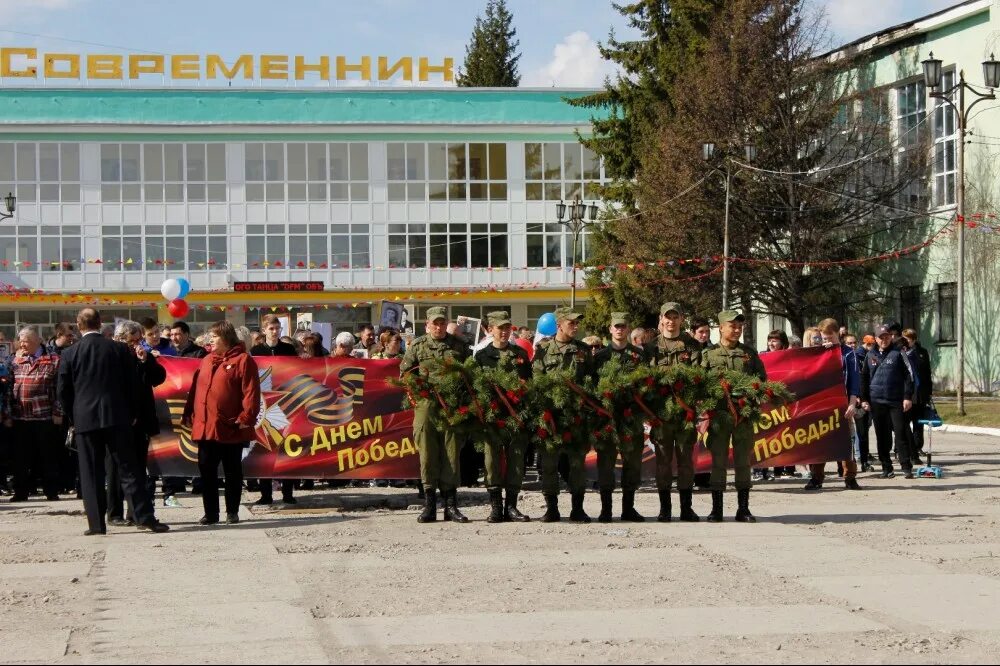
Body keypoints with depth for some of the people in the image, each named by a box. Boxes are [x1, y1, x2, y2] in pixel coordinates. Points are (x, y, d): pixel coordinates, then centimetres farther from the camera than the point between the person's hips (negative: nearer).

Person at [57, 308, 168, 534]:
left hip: (85, 420, 0)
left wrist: (73, 418, 15)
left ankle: (96, 523, 2)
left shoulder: (69, 354, -1)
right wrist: (132, 414, 13)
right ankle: (145, 517, -2)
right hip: (117, 417, 0)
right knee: (129, 469, 2)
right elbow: (133, 384, 3)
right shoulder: (120, 349, 0)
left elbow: (63, 391, 2)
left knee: (91, 473, 4)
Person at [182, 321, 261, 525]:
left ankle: (232, 512, 13)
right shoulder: (206, 361, 15)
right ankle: (210, 513, 11)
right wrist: (189, 415, 10)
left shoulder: (243, 360, -5)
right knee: (206, 471, 5)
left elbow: (251, 393, -11)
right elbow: (196, 389, 16)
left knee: (232, 471, 5)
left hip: (230, 429, -6)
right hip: (205, 428, 6)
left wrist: (246, 418, -17)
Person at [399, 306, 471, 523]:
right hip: (425, 405, -1)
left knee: (451, 453, 1)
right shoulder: (417, 346, 9)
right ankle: (429, 503, 2)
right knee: (427, 453, -2)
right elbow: (404, 373, 13)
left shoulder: (459, 346, 11)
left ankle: (451, 504, 5)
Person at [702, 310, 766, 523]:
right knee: (718, 461, 0)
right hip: (719, 414, -1)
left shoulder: (749, 353, 11)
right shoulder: (709, 355, 6)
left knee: (743, 461, 4)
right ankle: (716, 509, 6)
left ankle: (743, 509, 9)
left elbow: (762, 379, 11)